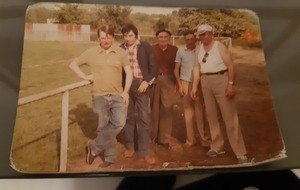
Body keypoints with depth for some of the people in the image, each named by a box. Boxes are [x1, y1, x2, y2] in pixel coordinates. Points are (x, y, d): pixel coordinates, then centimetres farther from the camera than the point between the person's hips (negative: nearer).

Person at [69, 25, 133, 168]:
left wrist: (126, 91, -5)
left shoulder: (120, 52, 1)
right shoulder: (91, 52, 0)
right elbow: (73, 64, 9)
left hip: (118, 95, 0)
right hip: (99, 96, 0)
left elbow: (129, 72, 4)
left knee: (119, 123, -16)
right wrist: (85, 77, -4)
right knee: (103, 127, 6)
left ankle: (95, 147, 3)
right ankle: (110, 156, 23)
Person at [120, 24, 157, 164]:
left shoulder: (145, 47, -1)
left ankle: (144, 152, 4)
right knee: (128, 116, 10)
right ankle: (129, 146, 25)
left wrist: (147, 82, -14)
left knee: (143, 118, -3)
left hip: (140, 84, -2)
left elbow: (153, 67, -2)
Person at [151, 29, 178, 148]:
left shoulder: (174, 50, 3)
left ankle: (164, 138, 13)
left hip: (169, 81, 1)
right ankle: (153, 136, 24)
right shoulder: (151, 49, 0)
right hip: (154, 80, 0)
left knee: (167, 110, 3)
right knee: (154, 109, 9)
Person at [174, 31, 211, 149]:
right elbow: (176, 69, 5)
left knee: (199, 111, -1)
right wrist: (179, 85, -3)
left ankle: (204, 138, 8)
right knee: (187, 110, 5)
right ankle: (190, 138, 13)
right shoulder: (180, 51, 2)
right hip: (185, 83, 1)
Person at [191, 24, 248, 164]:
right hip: (206, 83, 6)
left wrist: (231, 84, -18)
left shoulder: (219, 46, -7)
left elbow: (230, 66, -11)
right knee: (211, 115, 11)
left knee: (229, 116, -6)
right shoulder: (199, 49, 8)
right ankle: (217, 146, 25)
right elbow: (197, 67, 8)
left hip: (221, 81, -5)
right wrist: (194, 87, 3)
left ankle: (240, 152, -1)